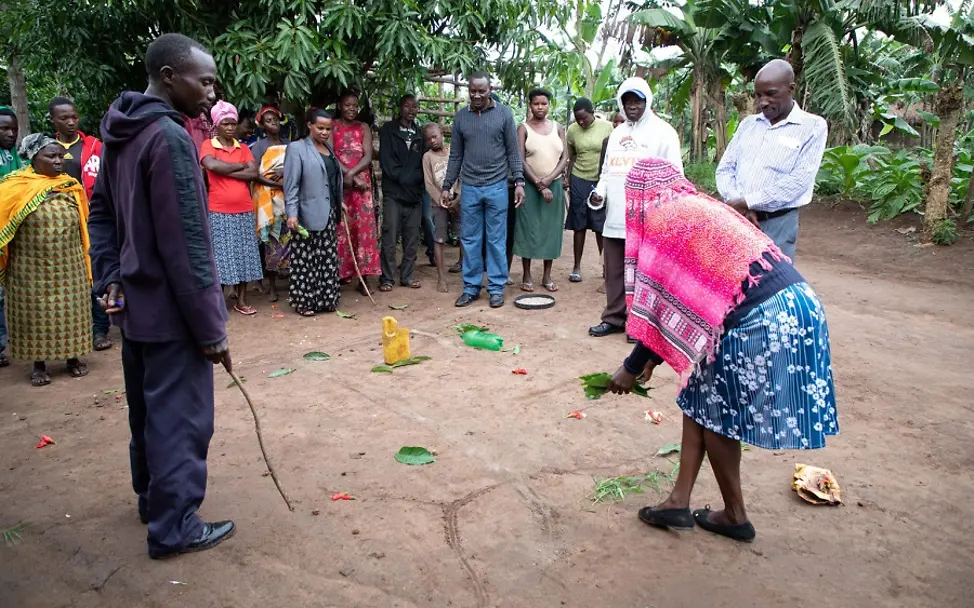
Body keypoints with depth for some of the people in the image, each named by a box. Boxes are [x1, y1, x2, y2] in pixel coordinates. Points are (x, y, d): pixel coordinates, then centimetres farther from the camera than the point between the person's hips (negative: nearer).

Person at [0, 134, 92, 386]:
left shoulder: (71, 185, 4)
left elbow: (82, 223, 12)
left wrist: (83, 259, 13)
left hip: (68, 266, 3)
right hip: (32, 268, -2)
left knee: (70, 310, 8)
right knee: (35, 313, 7)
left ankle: (73, 357, 23)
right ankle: (39, 363, 19)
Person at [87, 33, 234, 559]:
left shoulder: (120, 133, 9)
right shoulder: (170, 138, -21)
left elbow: (101, 212, 15)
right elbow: (186, 245, -24)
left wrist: (110, 276, 9)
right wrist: (210, 326, -19)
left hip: (135, 303, 10)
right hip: (171, 311, -9)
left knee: (147, 408, 21)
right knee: (179, 416, 2)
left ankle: (153, 496, 38)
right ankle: (174, 526, 15)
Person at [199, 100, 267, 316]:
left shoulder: (243, 148, 11)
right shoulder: (208, 145, 0)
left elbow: (254, 173, -4)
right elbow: (212, 165, -21)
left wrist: (225, 171, -11)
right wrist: (240, 166, -9)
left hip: (244, 211, 4)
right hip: (219, 212, -4)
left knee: (243, 255, 6)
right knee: (220, 256, 0)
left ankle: (241, 300, 15)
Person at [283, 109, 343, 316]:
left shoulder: (329, 150, 15)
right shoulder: (297, 149, -7)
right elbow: (291, 185, -12)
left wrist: (339, 204, 17)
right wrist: (292, 213, -19)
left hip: (328, 214, 7)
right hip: (308, 214, -7)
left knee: (328, 259, 10)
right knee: (306, 260, -1)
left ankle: (324, 298, 19)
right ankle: (304, 301, 8)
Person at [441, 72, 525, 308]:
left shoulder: (504, 114, 1)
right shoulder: (460, 117, 7)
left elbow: (513, 151, 2)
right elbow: (456, 156, 11)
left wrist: (519, 181, -7)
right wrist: (446, 186, 8)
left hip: (496, 187, -2)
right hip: (469, 187, 3)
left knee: (496, 240, 3)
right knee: (470, 240, 7)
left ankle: (496, 288, 11)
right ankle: (471, 287, 16)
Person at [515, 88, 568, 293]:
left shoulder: (558, 128, 9)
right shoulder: (524, 128, 0)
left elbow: (564, 158, 2)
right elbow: (521, 161, -8)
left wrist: (548, 179, -13)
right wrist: (539, 185, -14)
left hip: (554, 185, 3)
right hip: (530, 186, -3)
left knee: (551, 229, 5)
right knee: (528, 228, -1)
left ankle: (547, 275, 14)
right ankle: (527, 275, 8)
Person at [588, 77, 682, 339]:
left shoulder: (662, 132, -1)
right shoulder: (616, 133, 17)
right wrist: (600, 190, 1)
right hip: (614, 217, 6)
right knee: (614, 272, 11)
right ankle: (614, 318, 22)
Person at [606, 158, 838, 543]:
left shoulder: (661, 219, -4)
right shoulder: (699, 207, 22)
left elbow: (662, 305, -6)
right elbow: (687, 300, 22)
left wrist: (632, 368, 6)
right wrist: (653, 357, 25)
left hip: (761, 319, -9)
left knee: (716, 414, 11)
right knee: (698, 398, 17)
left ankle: (736, 517, 29)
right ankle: (679, 503, 24)